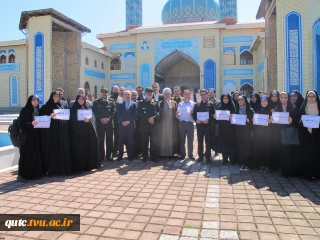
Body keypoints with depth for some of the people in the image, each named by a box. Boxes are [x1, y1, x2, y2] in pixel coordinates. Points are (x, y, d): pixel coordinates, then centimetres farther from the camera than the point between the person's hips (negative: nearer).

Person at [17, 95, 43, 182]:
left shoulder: (37, 110, 13)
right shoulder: (25, 110, -7)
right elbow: (21, 123, -14)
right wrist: (31, 123, -29)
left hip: (35, 136, 6)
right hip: (27, 136, -6)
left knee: (36, 154, 6)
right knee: (26, 155, -5)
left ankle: (34, 173, 16)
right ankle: (21, 175, 2)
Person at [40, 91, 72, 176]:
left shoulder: (61, 106, 16)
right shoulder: (46, 106, 3)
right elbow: (41, 116, -6)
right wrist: (50, 116, -22)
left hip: (62, 131, 4)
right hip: (51, 131, -4)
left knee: (62, 149, 3)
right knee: (52, 149, -4)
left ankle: (62, 168, 10)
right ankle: (51, 169, 3)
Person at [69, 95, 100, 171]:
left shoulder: (87, 108, 16)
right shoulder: (73, 109, 6)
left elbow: (92, 118, 5)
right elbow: (72, 120, -4)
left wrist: (88, 120, -17)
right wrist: (83, 120, -17)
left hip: (88, 131, 3)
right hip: (77, 132, -3)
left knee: (89, 147, 0)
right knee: (79, 149, -5)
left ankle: (89, 164, 8)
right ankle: (79, 166, 0)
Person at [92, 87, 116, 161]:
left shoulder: (111, 102, 7)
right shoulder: (96, 102, 7)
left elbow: (114, 111, -1)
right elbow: (95, 112, -1)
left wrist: (108, 119, -13)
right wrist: (101, 119, -13)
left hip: (109, 123, 1)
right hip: (100, 123, 0)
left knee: (109, 140, 4)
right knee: (101, 140, 4)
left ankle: (109, 156, 14)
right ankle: (101, 156, 12)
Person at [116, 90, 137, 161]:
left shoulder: (134, 104, 6)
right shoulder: (120, 104, 12)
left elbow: (135, 114, -2)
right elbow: (118, 114, 4)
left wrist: (129, 121, -12)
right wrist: (122, 122, -11)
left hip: (131, 125, -1)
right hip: (122, 125, 1)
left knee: (130, 141, 1)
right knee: (121, 141, 2)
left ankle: (130, 156, 10)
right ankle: (120, 156, 10)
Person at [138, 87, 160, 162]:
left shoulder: (156, 102, 12)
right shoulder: (141, 103, 8)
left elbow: (159, 112, 0)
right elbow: (139, 114, -2)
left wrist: (153, 118, -17)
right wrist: (148, 119, -13)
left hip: (154, 126, 1)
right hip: (144, 126, 0)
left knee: (154, 142, 3)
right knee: (144, 142, 2)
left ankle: (154, 157, 13)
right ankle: (145, 157, 12)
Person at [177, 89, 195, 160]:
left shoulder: (193, 104, 5)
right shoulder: (180, 104, 8)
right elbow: (178, 115, 4)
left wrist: (193, 113, -18)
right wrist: (177, 115, -17)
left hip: (190, 123, -1)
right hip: (182, 123, 1)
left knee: (190, 140, 4)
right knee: (182, 139, 5)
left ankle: (190, 154, 13)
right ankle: (182, 154, 14)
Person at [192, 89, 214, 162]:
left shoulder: (210, 104, 3)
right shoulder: (197, 104, 10)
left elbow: (213, 114, -1)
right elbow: (194, 114, 9)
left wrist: (208, 120, -16)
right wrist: (196, 120, -9)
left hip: (208, 125, -2)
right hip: (199, 125, 2)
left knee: (208, 142, 3)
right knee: (200, 142, 8)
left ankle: (208, 157, 12)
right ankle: (200, 156, 17)